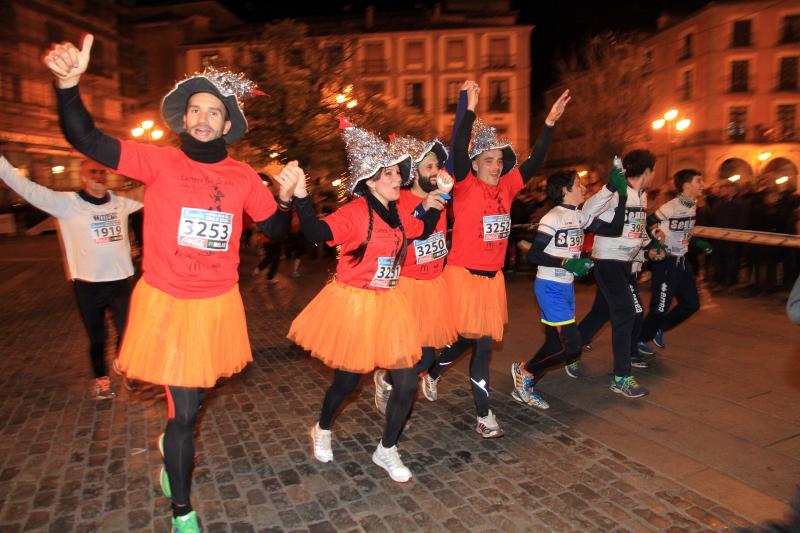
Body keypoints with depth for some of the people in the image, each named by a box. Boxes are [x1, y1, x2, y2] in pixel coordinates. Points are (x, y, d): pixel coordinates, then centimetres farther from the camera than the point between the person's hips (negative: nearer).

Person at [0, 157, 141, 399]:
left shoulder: (121, 202, 3)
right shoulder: (66, 203, -6)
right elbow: (27, 188, -13)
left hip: (120, 280, 2)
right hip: (88, 285, -2)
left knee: (127, 331, 13)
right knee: (97, 337, 13)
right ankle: (100, 379, 34)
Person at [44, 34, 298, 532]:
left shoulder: (244, 177, 1)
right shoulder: (159, 162, -7)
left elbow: (276, 230, 7)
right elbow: (85, 138, -14)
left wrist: (287, 197, -12)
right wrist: (69, 83, -30)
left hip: (218, 305, 3)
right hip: (166, 304, -3)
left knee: (192, 397, 20)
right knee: (185, 411, 1)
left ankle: (171, 448, 56)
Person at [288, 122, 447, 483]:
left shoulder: (398, 215, 7)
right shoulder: (355, 212, -16)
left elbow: (423, 232, 27)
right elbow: (317, 233, -32)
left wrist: (433, 207, 12)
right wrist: (300, 196, -45)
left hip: (388, 305, 6)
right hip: (353, 305, -6)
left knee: (407, 384, 3)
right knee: (346, 382, 12)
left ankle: (386, 451, 26)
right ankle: (322, 431, 45)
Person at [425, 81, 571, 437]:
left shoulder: (506, 187, 7)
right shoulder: (465, 187, -9)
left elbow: (534, 162, 5)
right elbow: (458, 153, -24)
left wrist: (549, 123, -3)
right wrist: (469, 110, -28)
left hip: (492, 277, 6)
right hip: (463, 274, -6)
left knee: (473, 340, 12)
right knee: (481, 343, 1)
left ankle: (433, 372, 33)